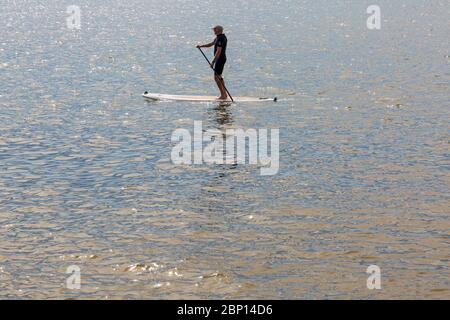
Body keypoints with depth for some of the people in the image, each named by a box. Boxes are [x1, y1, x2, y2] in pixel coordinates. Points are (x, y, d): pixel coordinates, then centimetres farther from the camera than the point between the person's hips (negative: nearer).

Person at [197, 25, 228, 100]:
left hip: (220, 59, -11)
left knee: (216, 77, -7)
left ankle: (223, 95, -7)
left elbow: (218, 51, -25)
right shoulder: (219, 37, 13)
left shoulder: (220, 39, -20)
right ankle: (224, 94, 19)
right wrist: (201, 46, 15)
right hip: (222, 59, 11)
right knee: (219, 77, 16)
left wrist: (213, 62, -24)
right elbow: (211, 44, 24)